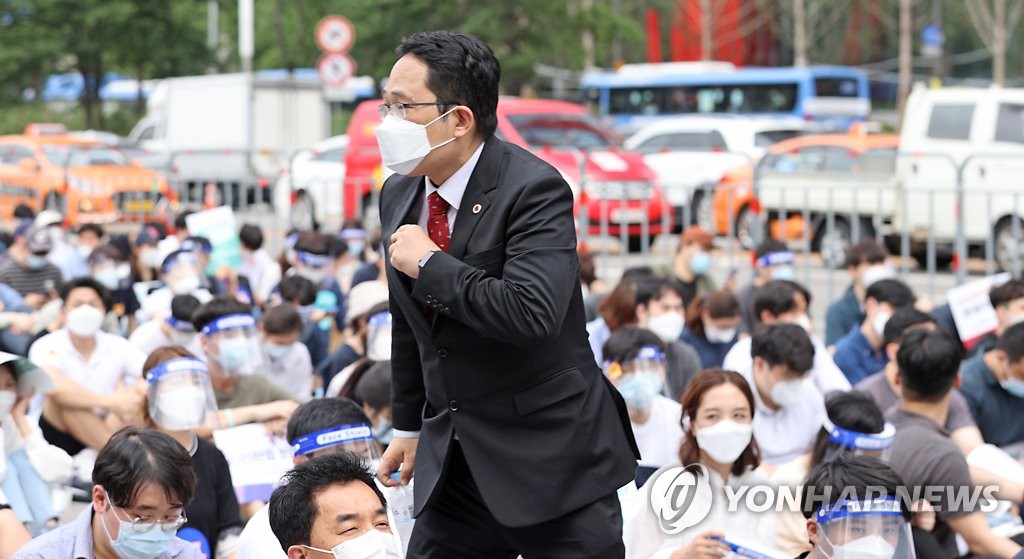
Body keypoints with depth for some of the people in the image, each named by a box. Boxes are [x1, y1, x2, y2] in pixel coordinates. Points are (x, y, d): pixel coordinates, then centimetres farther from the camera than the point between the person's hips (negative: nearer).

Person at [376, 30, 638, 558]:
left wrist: (430, 265, -20)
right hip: (452, 461, 7)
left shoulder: (534, 188, -17)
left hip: (551, 460, -7)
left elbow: (531, 314, -31)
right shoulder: (398, 195, 7)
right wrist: (409, 425, 22)